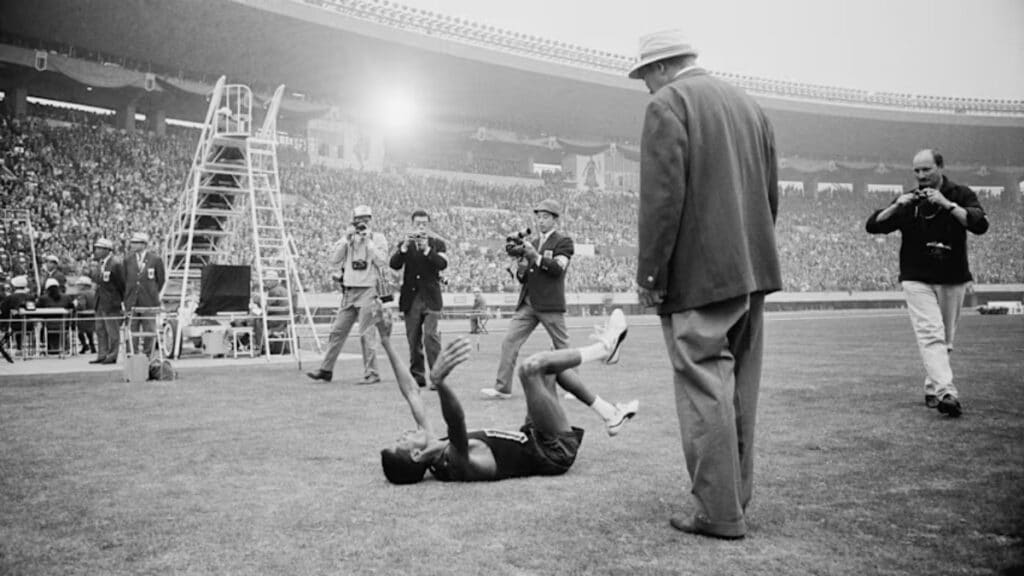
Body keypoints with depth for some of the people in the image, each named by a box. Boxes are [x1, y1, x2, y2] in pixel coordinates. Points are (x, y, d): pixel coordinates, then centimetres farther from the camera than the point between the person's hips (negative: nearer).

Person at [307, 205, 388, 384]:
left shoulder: (378, 238, 1)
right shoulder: (348, 238, 12)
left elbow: (382, 261, -13)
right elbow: (334, 260, 1)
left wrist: (368, 241, -12)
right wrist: (346, 239, -6)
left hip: (368, 290, -5)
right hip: (348, 291, 5)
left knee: (366, 333, -6)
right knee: (337, 331, 8)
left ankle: (372, 373, 1)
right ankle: (326, 370, 15)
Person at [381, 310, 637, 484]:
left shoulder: (435, 455, -8)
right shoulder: (457, 465, -34)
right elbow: (457, 425, -55)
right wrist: (439, 382, -70)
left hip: (529, 438, 9)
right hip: (555, 452, -9)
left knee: (549, 361, 12)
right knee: (531, 368, -23)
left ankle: (607, 412, 21)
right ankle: (602, 347, 3)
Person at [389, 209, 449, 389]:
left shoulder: (438, 244, 7)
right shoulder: (405, 244, 11)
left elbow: (443, 264, -11)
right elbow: (394, 265, -3)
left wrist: (426, 249, -22)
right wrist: (404, 248, -17)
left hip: (431, 298, -2)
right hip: (410, 298, 3)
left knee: (431, 335, -14)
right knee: (413, 339, 5)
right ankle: (417, 375, 14)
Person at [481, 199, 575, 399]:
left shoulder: (563, 242, 0)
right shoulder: (532, 243, 18)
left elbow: (558, 268, -16)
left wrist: (535, 256, -20)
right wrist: (521, 268, -3)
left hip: (550, 304, -5)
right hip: (527, 304, 6)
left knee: (562, 347, 4)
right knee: (509, 343, -5)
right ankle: (502, 389, -3)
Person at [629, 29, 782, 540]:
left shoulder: (667, 105, -7)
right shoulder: (748, 104, 16)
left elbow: (662, 197, -16)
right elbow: (771, 193, 17)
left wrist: (649, 274, -11)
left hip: (698, 277, -8)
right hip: (752, 271, 8)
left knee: (705, 394, -3)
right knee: (739, 392, 14)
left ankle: (719, 515, 3)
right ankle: (735, 501, 25)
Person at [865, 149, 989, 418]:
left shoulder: (961, 195, 0)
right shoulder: (909, 201, 5)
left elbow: (980, 225, -17)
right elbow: (872, 225, 0)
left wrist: (947, 203, -24)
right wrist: (897, 206, -15)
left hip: (953, 279, 1)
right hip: (917, 279, -1)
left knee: (945, 340, 10)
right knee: (931, 334, -17)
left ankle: (932, 390, 26)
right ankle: (947, 393, -28)